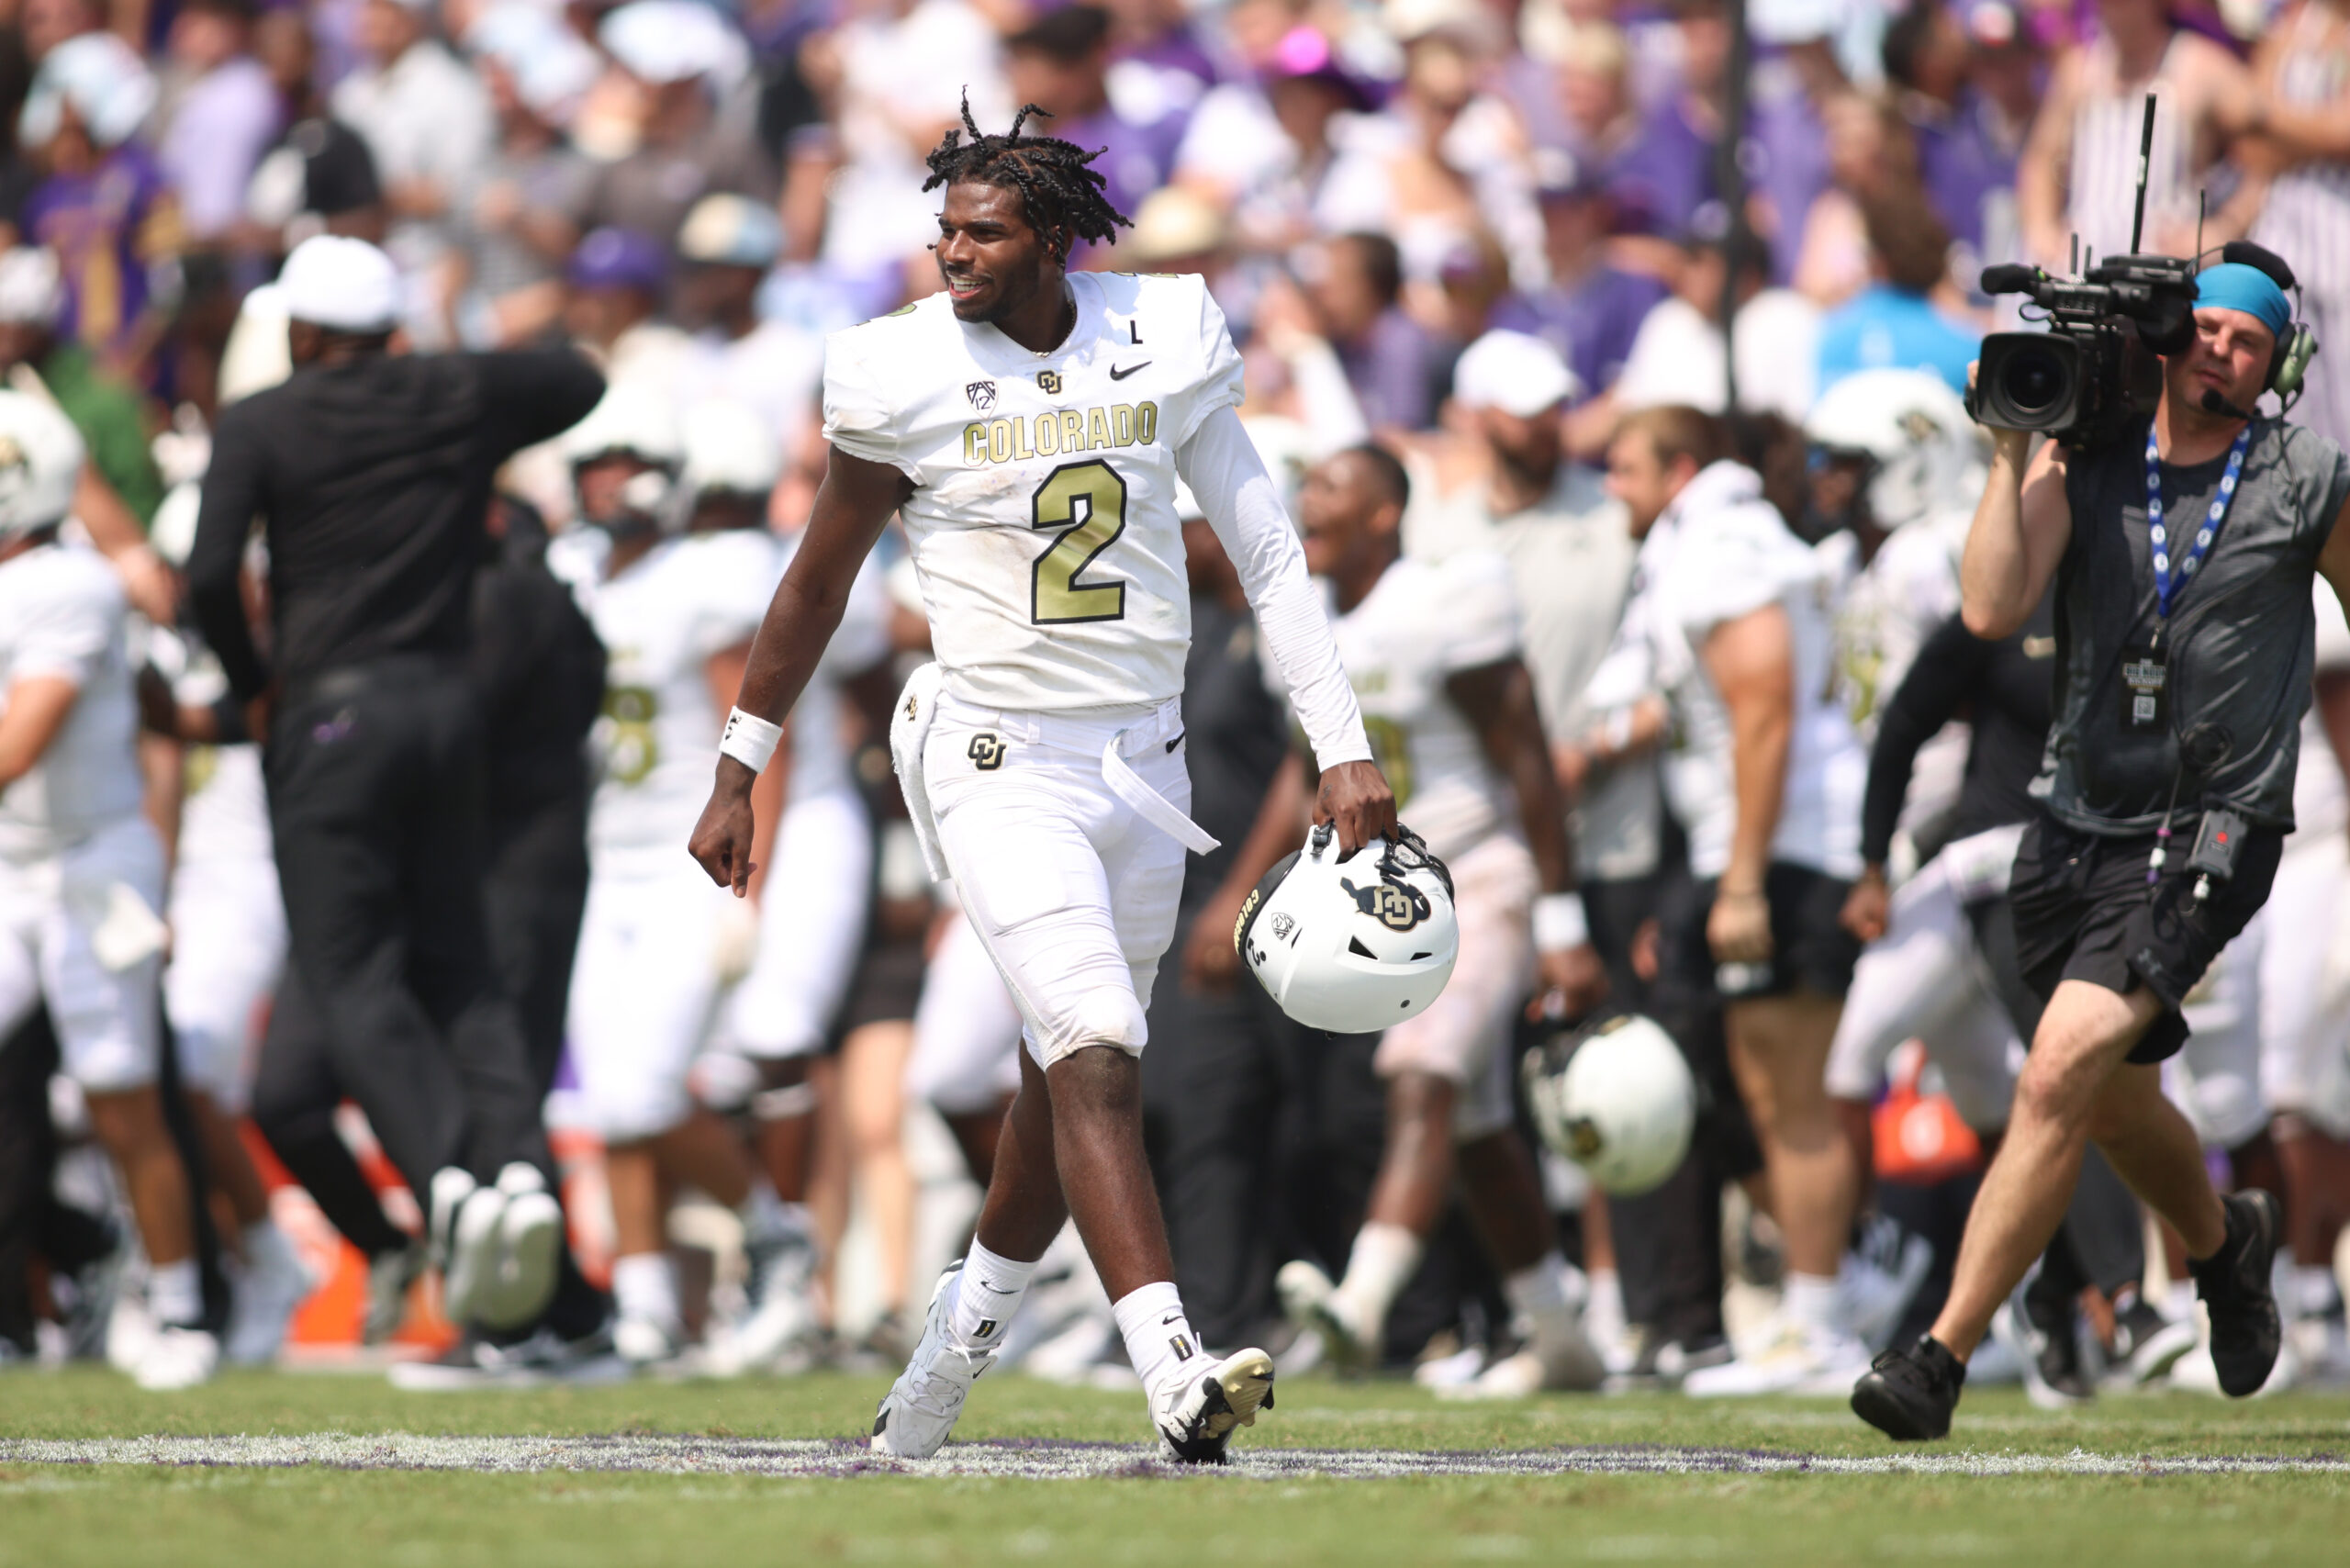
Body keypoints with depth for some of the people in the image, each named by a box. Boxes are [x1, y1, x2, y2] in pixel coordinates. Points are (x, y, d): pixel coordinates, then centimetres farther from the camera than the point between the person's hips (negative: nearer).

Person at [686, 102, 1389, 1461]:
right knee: (1096, 1059, -19)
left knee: (1074, 1080, 13)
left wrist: (1344, 748, -3)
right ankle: (1175, 1374, -29)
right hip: (1001, 766, -4)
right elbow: (818, 586, 4)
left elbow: (1268, 550, 2)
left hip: (1143, 760, 4)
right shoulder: (905, 376, -8)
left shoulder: (1166, 339, -1)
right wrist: (739, 776, 9)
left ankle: (956, 1346, 32)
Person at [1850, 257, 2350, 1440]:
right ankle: (2224, 1242, 52)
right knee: (2115, 1102, 20)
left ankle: (1943, 1357, -19)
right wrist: (2010, 452, -13)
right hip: (2074, 828, 4)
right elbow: (1993, 610, -10)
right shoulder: (2083, 463, 1)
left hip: (2205, 841, -4)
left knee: (2058, 1081, -20)